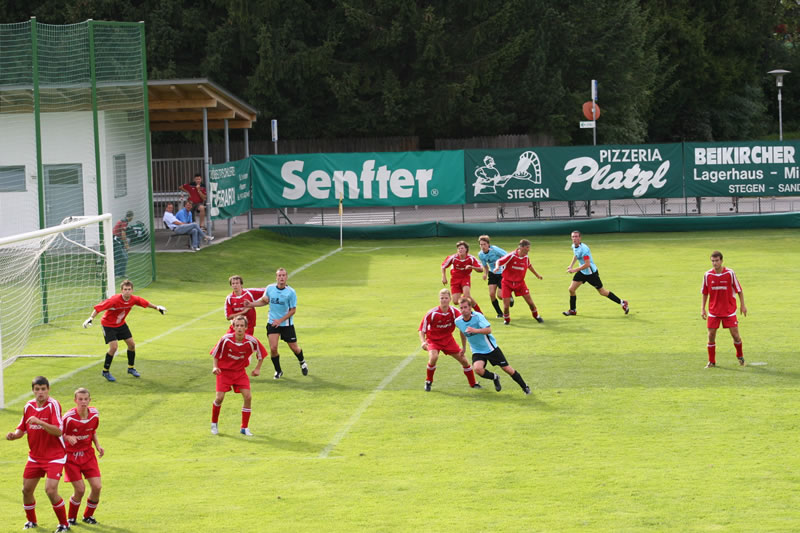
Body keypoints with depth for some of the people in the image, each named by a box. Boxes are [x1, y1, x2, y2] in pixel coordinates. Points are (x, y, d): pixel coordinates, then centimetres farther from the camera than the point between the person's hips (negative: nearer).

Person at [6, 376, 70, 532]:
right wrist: (14, 435, -10)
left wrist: (39, 422, -39)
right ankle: (31, 520, 34)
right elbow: (22, 429, 12)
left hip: (54, 457, -6)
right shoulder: (28, 406, 1)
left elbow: (58, 431, -27)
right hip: (35, 457, 6)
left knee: (51, 490, -17)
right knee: (26, 490, 9)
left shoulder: (53, 405, -17)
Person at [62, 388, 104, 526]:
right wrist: (68, 438, -30)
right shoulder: (69, 417, -20)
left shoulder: (94, 414, -5)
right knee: (80, 490, -10)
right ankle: (71, 518, 17)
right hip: (71, 456, -4)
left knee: (97, 487, -6)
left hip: (88, 454, 4)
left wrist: (98, 446, -1)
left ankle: (88, 515, 19)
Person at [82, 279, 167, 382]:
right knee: (113, 347, -17)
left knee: (132, 344, 8)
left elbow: (145, 303, 6)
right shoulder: (114, 300, -33)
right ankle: (105, 371, 1)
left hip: (121, 324, 6)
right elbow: (98, 308, -30)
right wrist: (90, 318, -40)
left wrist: (157, 307, 13)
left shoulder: (134, 299, -16)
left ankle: (131, 368, 31)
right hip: (108, 324, -6)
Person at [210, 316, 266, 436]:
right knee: (220, 397, -12)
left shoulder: (251, 341, -18)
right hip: (224, 371, -2)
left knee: (248, 397, -12)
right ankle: (214, 424, 15)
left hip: (240, 371, 2)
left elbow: (261, 353, 3)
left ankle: (244, 428, 3)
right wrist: (215, 367, -13)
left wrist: (257, 368, 2)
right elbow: (215, 353, -3)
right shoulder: (226, 339, -20)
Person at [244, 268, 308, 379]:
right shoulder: (270, 288, -4)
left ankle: (302, 363, 41)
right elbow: (264, 301, 16)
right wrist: (251, 304, 4)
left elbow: (293, 310, -10)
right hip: (272, 323, 2)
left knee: (294, 348, 8)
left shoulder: (291, 292, -14)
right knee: (273, 348, -11)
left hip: (286, 324, -2)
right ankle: (278, 371, 11)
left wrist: (281, 320, -18)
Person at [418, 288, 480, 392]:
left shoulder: (454, 311, -17)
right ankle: (428, 381, -8)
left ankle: (473, 383, 26)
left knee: (463, 360, 4)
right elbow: (422, 330, -14)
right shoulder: (431, 313, -23)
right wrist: (423, 342, -33)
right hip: (433, 339, -3)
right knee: (433, 357, -32)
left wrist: (464, 347, -8)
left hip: (448, 339, 3)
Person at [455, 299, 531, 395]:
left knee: (507, 368, 2)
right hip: (477, 351, 3)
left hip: (490, 348, -3)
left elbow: (488, 330, -33)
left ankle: (524, 386, 24)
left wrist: (475, 330, -48)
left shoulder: (477, 316, -21)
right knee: (477, 369, -27)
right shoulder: (458, 321, -7)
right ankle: (494, 378, 5)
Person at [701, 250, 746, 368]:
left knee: (735, 334, -3)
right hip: (713, 311, 2)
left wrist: (742, 305, -1)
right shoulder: (708, 275, -2)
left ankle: (740, 356, 22)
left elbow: (739, 290, 0)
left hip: (729, 310, -2)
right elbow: (705, 292, 8)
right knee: (711, 335, -2)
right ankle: (711, 361, 10)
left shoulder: (730, 273, -8)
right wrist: (703, 308, 5)